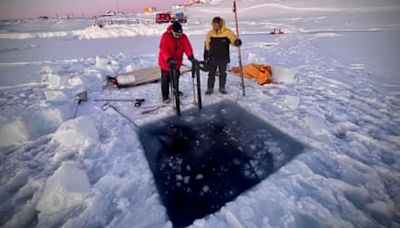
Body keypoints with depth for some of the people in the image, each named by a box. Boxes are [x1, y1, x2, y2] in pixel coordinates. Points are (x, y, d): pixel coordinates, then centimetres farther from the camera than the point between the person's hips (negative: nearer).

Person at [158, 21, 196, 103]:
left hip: (177, 62, 5)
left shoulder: (183, 37, -8)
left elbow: (187, 47, -18)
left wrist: (191, 57, -36)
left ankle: (176, 91, 43)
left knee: (176, 77, 21)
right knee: (165, 80, 5)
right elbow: (164, 49, -31)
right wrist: (169, 60, -46)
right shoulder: (165, 36, -22)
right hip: (166, 62, -4)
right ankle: (165, 96, 18)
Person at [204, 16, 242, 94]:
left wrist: (237, 42, -35)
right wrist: (205, 56, 12)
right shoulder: (210, 33, 2)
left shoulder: (227, 32, -7)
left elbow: (234, 39, -11)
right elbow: (207, 46, 10)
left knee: (223, 73, 10)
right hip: (212, 58, 1)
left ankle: (222, 88, 25)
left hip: (223, 58, -1)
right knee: (211, 73, 6)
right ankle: (210, 88, 18)